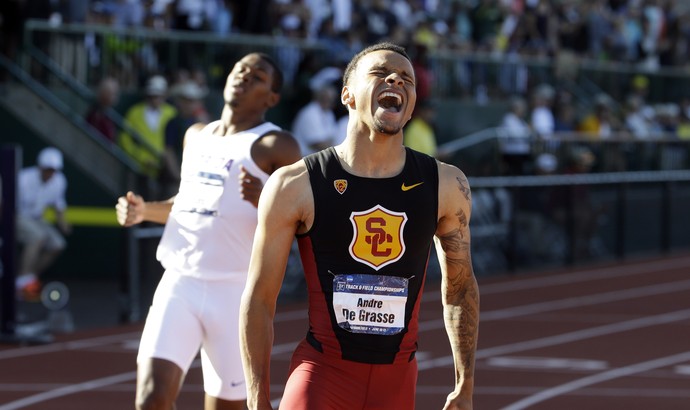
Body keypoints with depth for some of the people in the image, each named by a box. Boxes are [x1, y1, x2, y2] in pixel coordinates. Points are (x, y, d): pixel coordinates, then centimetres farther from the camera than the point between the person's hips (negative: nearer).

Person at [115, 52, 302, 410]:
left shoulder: (274, 146, -3)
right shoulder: (196, 136, 17)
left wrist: (263, 202, -27)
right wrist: (144, 211, 14)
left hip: (236, 290, -4)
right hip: (179, 285, 5)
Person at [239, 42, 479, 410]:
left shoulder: (445, 186, 2)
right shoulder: (296, 186, -7)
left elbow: (460, 290, 14)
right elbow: (258, 299, -2)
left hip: (397, 380, 3)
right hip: (321, 373, -3)